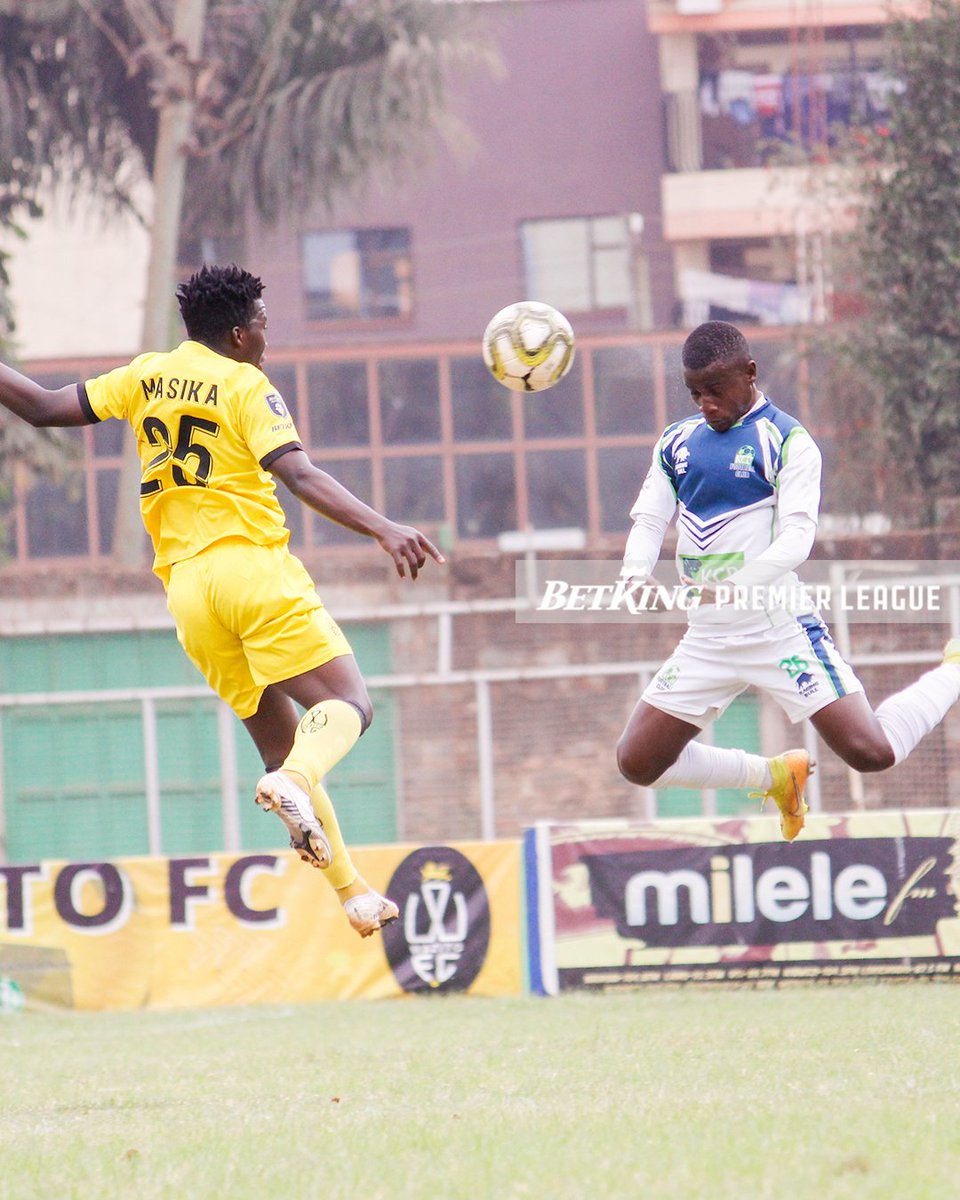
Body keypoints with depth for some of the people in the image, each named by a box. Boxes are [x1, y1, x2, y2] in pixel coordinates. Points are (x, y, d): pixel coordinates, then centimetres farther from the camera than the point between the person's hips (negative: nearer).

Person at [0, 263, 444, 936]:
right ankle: (295, 782, -43)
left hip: (186, 586, 6)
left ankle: (353, 893, 5)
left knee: (281, 742, 11)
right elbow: (301, 477, -15)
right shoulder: (246, 387, -1)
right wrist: (384, 530, -24)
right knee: (348, 705, -10)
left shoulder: (146, 377, 15)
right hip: (251, 566, -6)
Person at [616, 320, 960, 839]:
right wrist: (634, 576, -14)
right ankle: (776, 776, 21)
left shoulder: (786, 440, -8)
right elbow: (648, 521, 10)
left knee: (871, 752, -14)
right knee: (637, 763, 1)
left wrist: (737, 588, -34)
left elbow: (797, 536, -17)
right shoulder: (677, 442, 11)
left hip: (780, 630, -6)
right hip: (707, 638, 6)